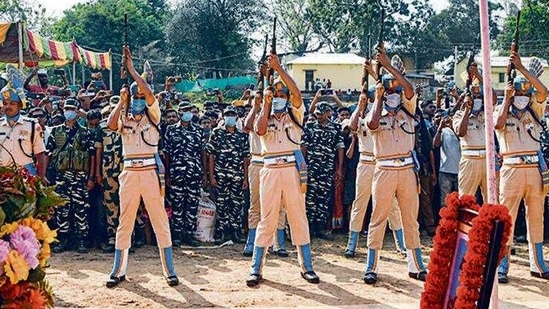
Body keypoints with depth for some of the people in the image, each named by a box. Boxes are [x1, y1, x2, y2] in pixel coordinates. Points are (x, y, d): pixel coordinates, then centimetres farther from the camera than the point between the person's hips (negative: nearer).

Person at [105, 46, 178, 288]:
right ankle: (119, 270, 17)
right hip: (129, 174, 3)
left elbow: (149, 92, -13)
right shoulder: (124, 118, 12)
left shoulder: (152, 114, 4)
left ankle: (169, 270, 6)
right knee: (125, 222, 8)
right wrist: (121, 101, -1)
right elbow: (111, 125, -10)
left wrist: (131, 68, -6)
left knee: (160, 221, 0)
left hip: (151, 172, -3)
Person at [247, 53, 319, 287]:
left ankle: (306, 267, 10)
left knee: (298, 217, 3)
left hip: (292, 169, -1)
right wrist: (266, 103, -2)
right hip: (270, 171, 1)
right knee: (267, 218, 2)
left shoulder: (294, 114, 10)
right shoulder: (264, 117, 14)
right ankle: (256, 268, 7)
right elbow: (260, 130, -9)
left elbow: (297, 93, -7)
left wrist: (278, 68, -8)